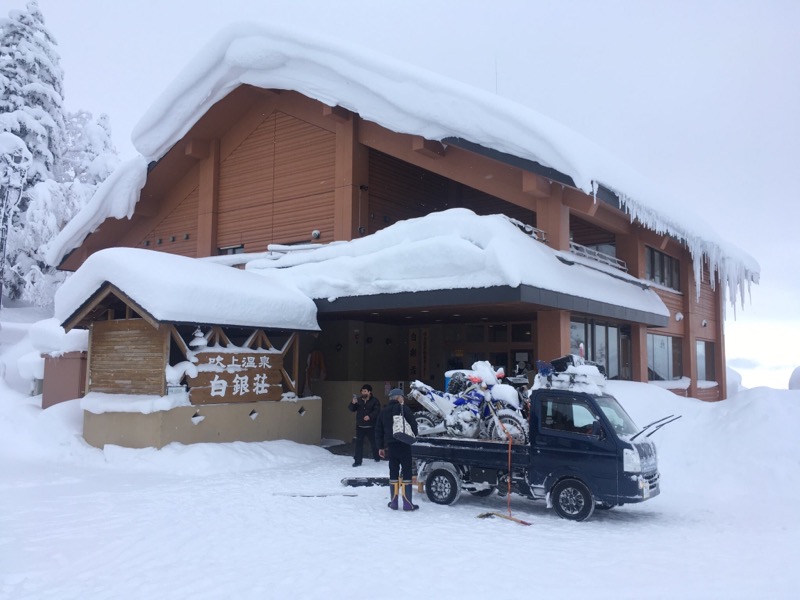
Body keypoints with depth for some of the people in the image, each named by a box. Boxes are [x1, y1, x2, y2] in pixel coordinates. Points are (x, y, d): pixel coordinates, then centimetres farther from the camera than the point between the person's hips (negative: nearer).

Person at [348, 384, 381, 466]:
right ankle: (358, 460, 3)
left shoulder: (374, 401, -5)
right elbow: (351, 409, 2)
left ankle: (377, 457, 32)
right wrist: (353, 403, -18)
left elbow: (377, 411, -15)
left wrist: (370, 416, -29)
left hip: (371, 426, -3)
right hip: (360, 426, 3)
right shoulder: (359, 400, 7)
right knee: (358, 443, -1)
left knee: (373, 443, 11)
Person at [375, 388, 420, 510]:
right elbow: (413, 424, -9)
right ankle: (407, 502, -5)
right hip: (404, 445, -5)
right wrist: (415, 435, 10)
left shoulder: (384, 412, 11)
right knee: (407, 472, -2)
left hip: (390, 445, 5)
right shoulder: (403, 409, -6)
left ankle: (394, 502, 10)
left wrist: (381, 447, 17)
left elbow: (378, 430, 12)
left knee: (393, 472, 10)